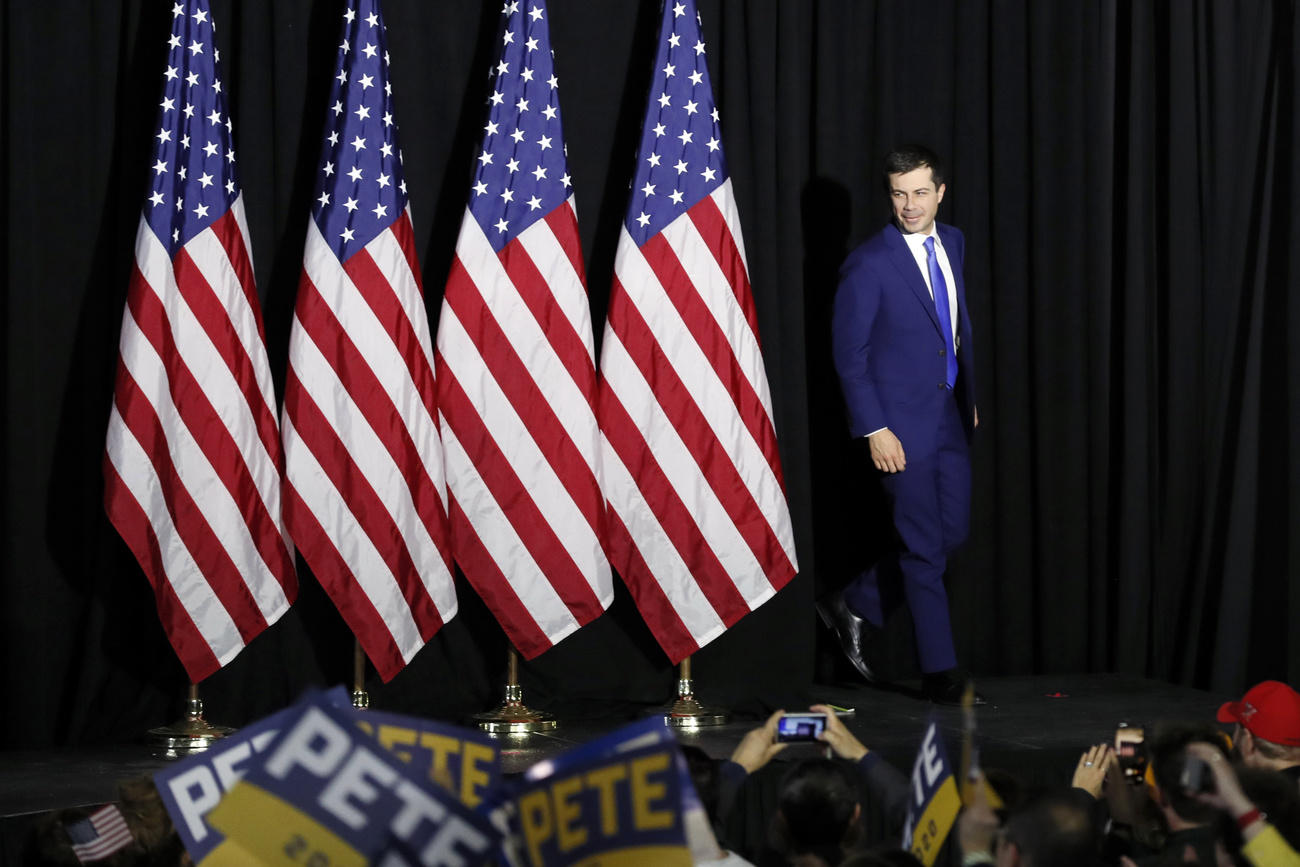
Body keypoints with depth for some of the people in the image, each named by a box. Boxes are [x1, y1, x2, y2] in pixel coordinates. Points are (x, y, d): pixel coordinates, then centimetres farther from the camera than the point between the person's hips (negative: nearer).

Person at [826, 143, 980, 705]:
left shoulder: (952, 244, 7)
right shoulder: (868, 265, -14)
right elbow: (849, 355, -12)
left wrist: (970, 398, 18)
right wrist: (874, 430, -16)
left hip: (948, 418, 7)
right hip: (901, 425, -7)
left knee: (952, 532, 10)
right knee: (923, 547, -1)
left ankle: (856, 607, 27)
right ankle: (940, 674, 8)